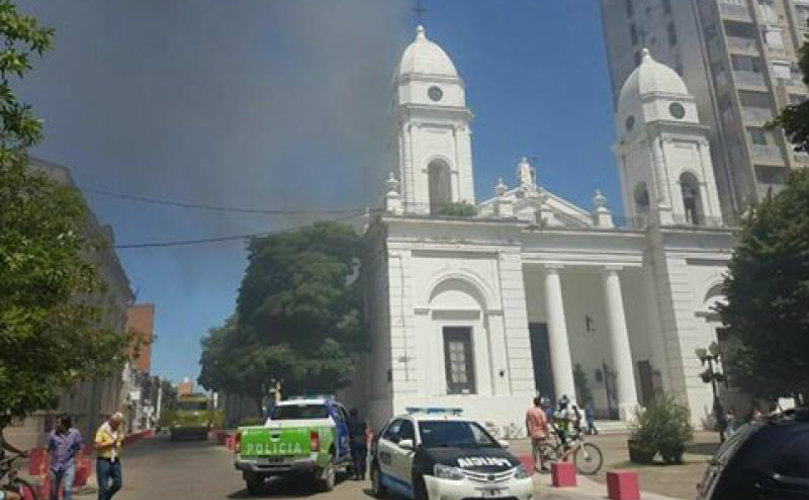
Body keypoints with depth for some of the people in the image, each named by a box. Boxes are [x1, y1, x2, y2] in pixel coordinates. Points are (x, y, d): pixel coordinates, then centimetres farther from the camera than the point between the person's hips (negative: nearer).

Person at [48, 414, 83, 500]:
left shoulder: (75, 433, -4)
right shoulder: (53, 434, -2)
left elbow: (79, 449, 5)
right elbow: (48, 450, 5)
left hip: (69, 466, -2)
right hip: (55, 466, 2)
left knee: (67, 489, -13)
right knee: (53, 492, 12)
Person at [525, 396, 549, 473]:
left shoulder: (529, 411, 0)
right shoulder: (541, 412, -16)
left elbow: (527, 422, 8)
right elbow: (544, 423, -14)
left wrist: (528, 431, 19)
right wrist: (547, 432, -2)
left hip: (533, 433, 5)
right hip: (541, 433, -5)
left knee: (534, 449, 13)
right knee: (541, 449, 4)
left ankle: (536, 465, 18)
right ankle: (542, 465, 8)